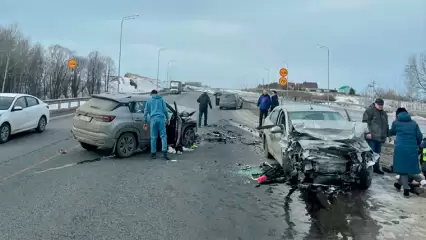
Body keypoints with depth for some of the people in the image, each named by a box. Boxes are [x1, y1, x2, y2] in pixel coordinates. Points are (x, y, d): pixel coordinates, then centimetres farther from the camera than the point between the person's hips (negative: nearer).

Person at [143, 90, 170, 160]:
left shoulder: (149, 101, 16)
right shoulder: (161, 99, 14)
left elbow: (145, 112, 13)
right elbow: (165, 110, 9)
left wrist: (145, 122, 16)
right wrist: (167, 119, 19)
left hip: (153, 119, 1)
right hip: (161, 118, -1)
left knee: (153, 137, 5)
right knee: (163, 136, -2)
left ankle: (153, 154, 8)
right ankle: (164, 152, -13)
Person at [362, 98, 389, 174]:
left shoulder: (383, 113, 21)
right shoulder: (370, 111, -5)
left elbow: (386, 125, 28)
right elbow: (365, 122, -12)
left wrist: (388, 135, 24)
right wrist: (368, 133, -19)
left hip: (380, 137, 8)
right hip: (371, 137, -8)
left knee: (377, 153, 12)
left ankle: (376, 168, 20)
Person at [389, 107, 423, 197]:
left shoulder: (396, 122, 6)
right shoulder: (414, 123, 12)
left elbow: (391, 132, 22)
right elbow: (420, 136, 8)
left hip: (401, 148, -3)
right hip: (412, 149, 3)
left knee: (403, 168, 4)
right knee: (409, 167, 20)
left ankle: (406, 189, -2)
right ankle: (400, 183, 31)